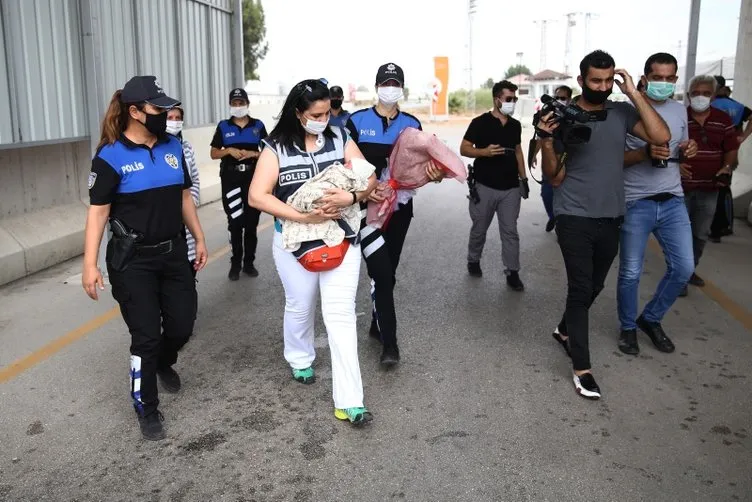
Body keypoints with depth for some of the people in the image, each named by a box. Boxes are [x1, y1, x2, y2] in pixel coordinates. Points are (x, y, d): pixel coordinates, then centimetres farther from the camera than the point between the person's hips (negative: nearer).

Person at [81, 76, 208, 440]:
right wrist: (90, 265, -16)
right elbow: (98, 212, -12)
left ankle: (163, 363, 46)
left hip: (173, 252, 5)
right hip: (132, 261, -5)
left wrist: (199, 239, 14)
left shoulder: (173, 147, 4)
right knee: (146, 336, 0)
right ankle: (147, 411, 20)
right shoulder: (111, 156, -12)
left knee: (182, 325, 10)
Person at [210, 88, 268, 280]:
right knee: (235, 222, 3)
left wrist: (253, 153, -11)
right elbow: (213, 153, 6)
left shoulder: (258, 125, 5)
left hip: (253, 178, 0)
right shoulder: (223, 126, 5)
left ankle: (249, 262, 15)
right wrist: (229, 150, -11)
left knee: (251, 222, 5)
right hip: (231, 179, 0)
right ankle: (235, 263, 12)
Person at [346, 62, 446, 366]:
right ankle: (389, 341, -4)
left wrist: (434, 174, -15)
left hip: (400, 207, 4)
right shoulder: (357, 121, -2)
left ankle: (378, 324, 33)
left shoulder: (412, 124, 7)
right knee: (381, 273, -11)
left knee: (388, 271, 14)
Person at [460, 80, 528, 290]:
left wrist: (523, 178, 13)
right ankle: (473, 261, 32)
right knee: (479, 228, 10)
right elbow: (464, 149, -6)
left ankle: (512, 272, 8)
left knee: (510, 231, 3)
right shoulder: (480, 122, -6)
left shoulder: (515, 125, 10)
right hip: (485, 186, -3)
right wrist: (484, 151, -24)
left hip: (511, 188, 3)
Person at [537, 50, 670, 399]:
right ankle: (581, 368, 2)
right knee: (581, 288, -5)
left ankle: (564, 330, 42)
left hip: (610, 217, 4)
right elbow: (554, 177, -5)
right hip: (574, 218, -4)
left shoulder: (622, 112, 3)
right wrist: (546, 141, -22)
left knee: (594, 286, 17)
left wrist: (633, 93, -12)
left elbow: (661, 137, -12)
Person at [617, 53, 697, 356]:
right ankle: (628, 327, 24)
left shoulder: (679, 110, 10)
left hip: (673, 201, 5)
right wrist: (645, 152, -25)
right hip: (636, 203, -5)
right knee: (631, 273, 3)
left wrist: (688, 150, -2)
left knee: (684, 268, 4)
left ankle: (651, 319, 25)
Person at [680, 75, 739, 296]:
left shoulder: (723, 119, 4)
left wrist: (727, 168, -8)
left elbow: (731, 148, 10)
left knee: (701, 234, 14)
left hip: (709, 188, 4)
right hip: (681, 186, -3)